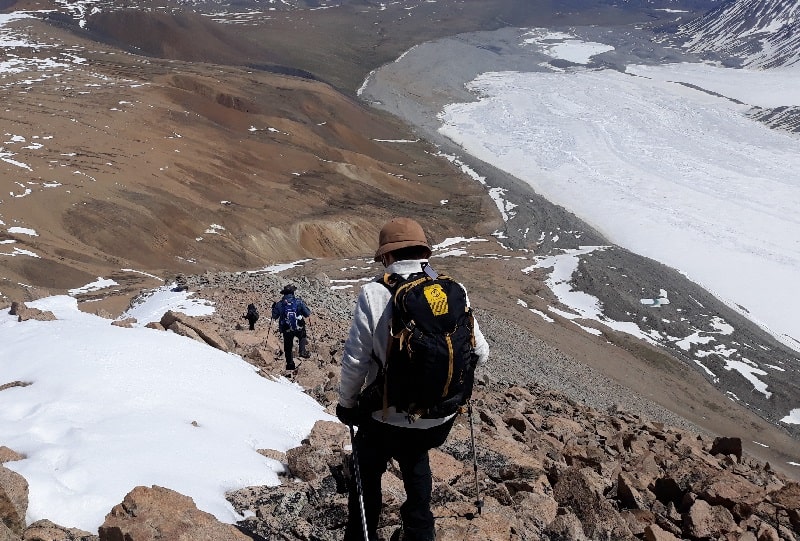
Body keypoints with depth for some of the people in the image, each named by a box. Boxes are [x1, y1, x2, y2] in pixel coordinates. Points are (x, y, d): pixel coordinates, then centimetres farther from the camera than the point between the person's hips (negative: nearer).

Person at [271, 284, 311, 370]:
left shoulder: (280, 304, -3)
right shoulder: (298, 301, -6)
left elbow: (274, 316, 6)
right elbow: (307, 314, -2)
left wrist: (274, 308, 25)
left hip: (286, 330, 1)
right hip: (299, 328, -1)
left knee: (288, 348, 17)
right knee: (303, 337, 31)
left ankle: (290, 364, 20)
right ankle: (303, 351, 11)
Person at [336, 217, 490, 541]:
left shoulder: (374, 294, -19)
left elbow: (355, 360, -16)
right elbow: (479, 353, -2)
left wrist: (347, 403, 1)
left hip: (387, 416, -3)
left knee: (366, 471, 25)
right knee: (415, 462, 33)